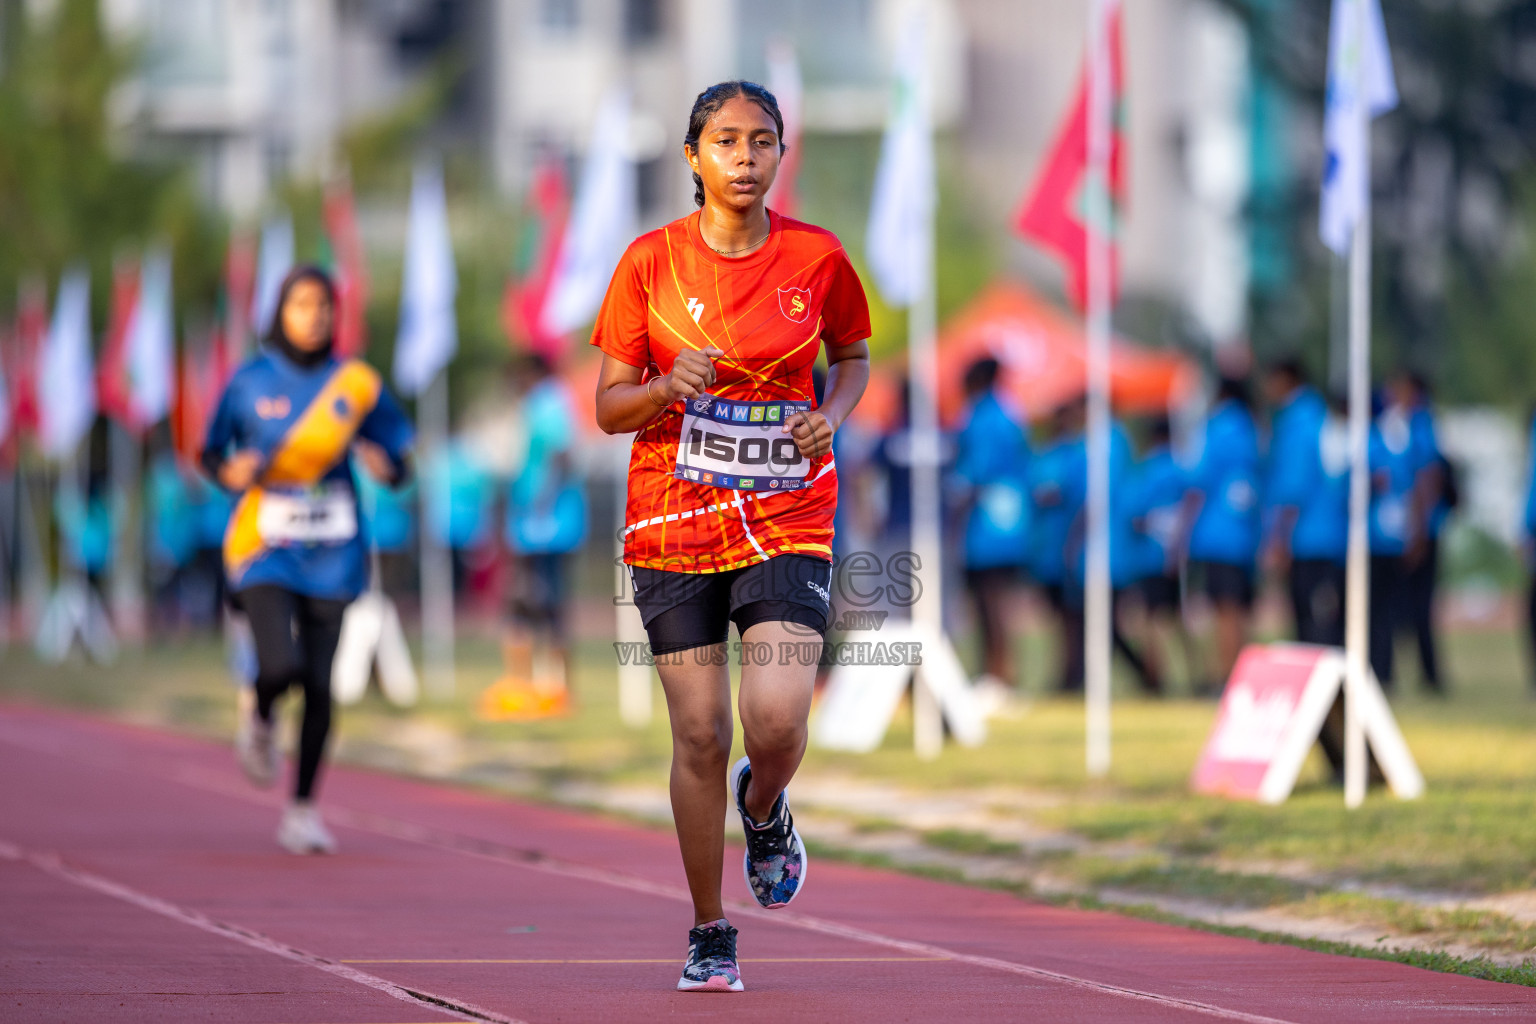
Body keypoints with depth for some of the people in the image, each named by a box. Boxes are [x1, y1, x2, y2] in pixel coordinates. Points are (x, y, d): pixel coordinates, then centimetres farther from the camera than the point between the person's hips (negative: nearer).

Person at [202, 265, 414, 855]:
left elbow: (398, 459, 8)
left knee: (319, 685, 0)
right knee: (281, 665, -20)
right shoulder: (251, 382, 1)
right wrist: (229, 472, -12)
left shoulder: (357, 384, 3)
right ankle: (260, 721, 17)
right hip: (265, 547, -2)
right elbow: (211, 451, 11)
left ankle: (303, 811, 13)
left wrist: (385, 464, -15)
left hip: (330, 556, 2)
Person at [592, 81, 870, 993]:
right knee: (700, 736, 0)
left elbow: (854, 354, 17)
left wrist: (834, 413, -4)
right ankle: (710, 936, 17)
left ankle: (763, 808, 23)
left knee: (778, 723, -15)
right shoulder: (651, 262, -3)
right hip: (674, 524, 0)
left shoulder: (817, 258, -1)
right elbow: (610, 408, 0)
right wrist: (670, 387, -21)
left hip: (788, 517, 0)